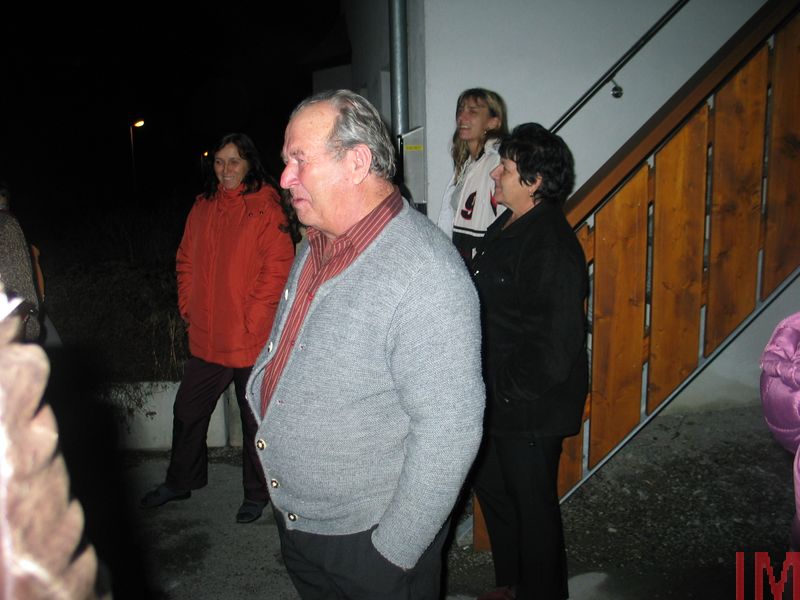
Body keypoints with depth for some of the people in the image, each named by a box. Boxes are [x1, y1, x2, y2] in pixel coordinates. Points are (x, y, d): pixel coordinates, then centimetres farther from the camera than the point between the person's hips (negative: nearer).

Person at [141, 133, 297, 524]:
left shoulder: (266, 208, -9)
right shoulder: (202, 207, 9)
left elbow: (277, 268, -14)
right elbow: (186, 261, 17)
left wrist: (251, 320, -16)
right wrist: (187, 306, 7)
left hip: (251, 339, -6)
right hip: (206, 338, 6)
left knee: (254, 419, 9)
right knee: (187, 411, 19)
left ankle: (257, 493, 29)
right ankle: (180, 481, 41)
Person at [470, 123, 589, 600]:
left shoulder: (553, 248, -25)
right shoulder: (507, 227, 6)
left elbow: (555, 346, -27)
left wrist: (507, 390, -17)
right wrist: (488, 384, 12)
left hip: (531, 409, -10)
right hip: (496, 400, 10)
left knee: (533, 507, 10)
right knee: (492, 490, 25)